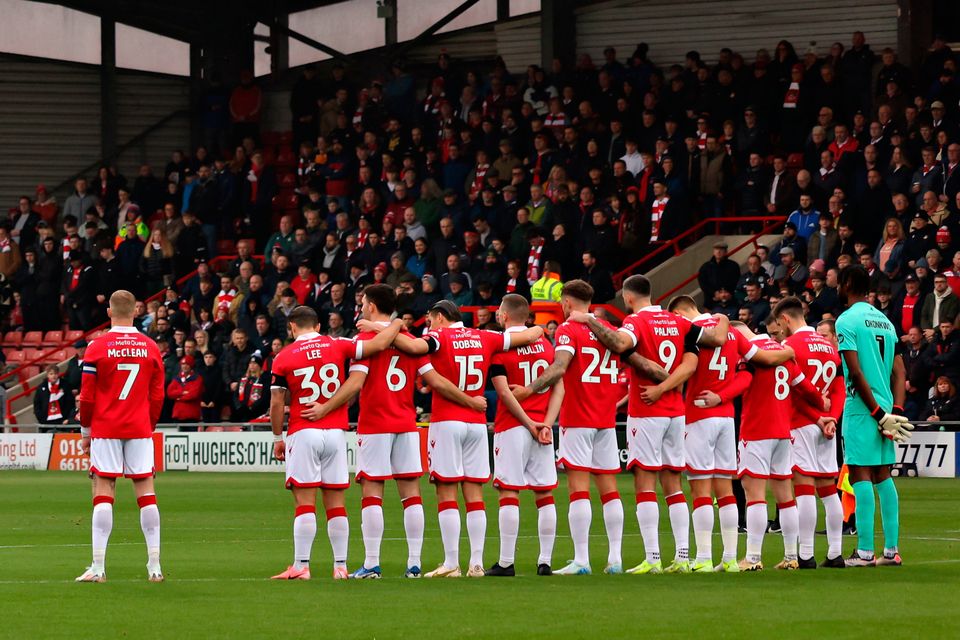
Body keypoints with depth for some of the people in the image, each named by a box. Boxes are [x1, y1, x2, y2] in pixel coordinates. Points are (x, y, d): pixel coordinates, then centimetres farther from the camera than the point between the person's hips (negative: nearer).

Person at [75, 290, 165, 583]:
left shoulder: (98, 347, -5)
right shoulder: (151, 347, 3)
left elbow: (87, 395, -3)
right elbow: (157, 396, 8)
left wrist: (86, 431, 7)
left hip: (105, 429, -2)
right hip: (140, 428, 2)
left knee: (103, 492, -2)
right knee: (146, 491, 4)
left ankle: (98, 566, -8)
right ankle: (154, 566, 0)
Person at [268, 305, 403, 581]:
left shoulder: (284, 358, -1)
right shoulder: (337, 346, 2)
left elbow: (277, 403, -1)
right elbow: (378, 344, -3)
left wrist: (278, 439, 8)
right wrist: (396, 325, 16)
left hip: (303, 433, -3)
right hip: (335, 432, 3)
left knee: (304, 503, -4)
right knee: (336, 503, 7)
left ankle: (301, 566, -8)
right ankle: (340, 566, 7)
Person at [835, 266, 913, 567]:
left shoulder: (847, 320, -8)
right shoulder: (885, 321, 15)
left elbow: (856, 373, -15)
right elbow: (899, 372, 10)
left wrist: (878, 413, -12)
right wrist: (895, 412, 3)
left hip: (862, 407, -7)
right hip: (885, 407, 7)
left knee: (861, 475, -7)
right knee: (883, 476, 11)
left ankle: (865, 551, -10)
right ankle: (891, 550, 10)